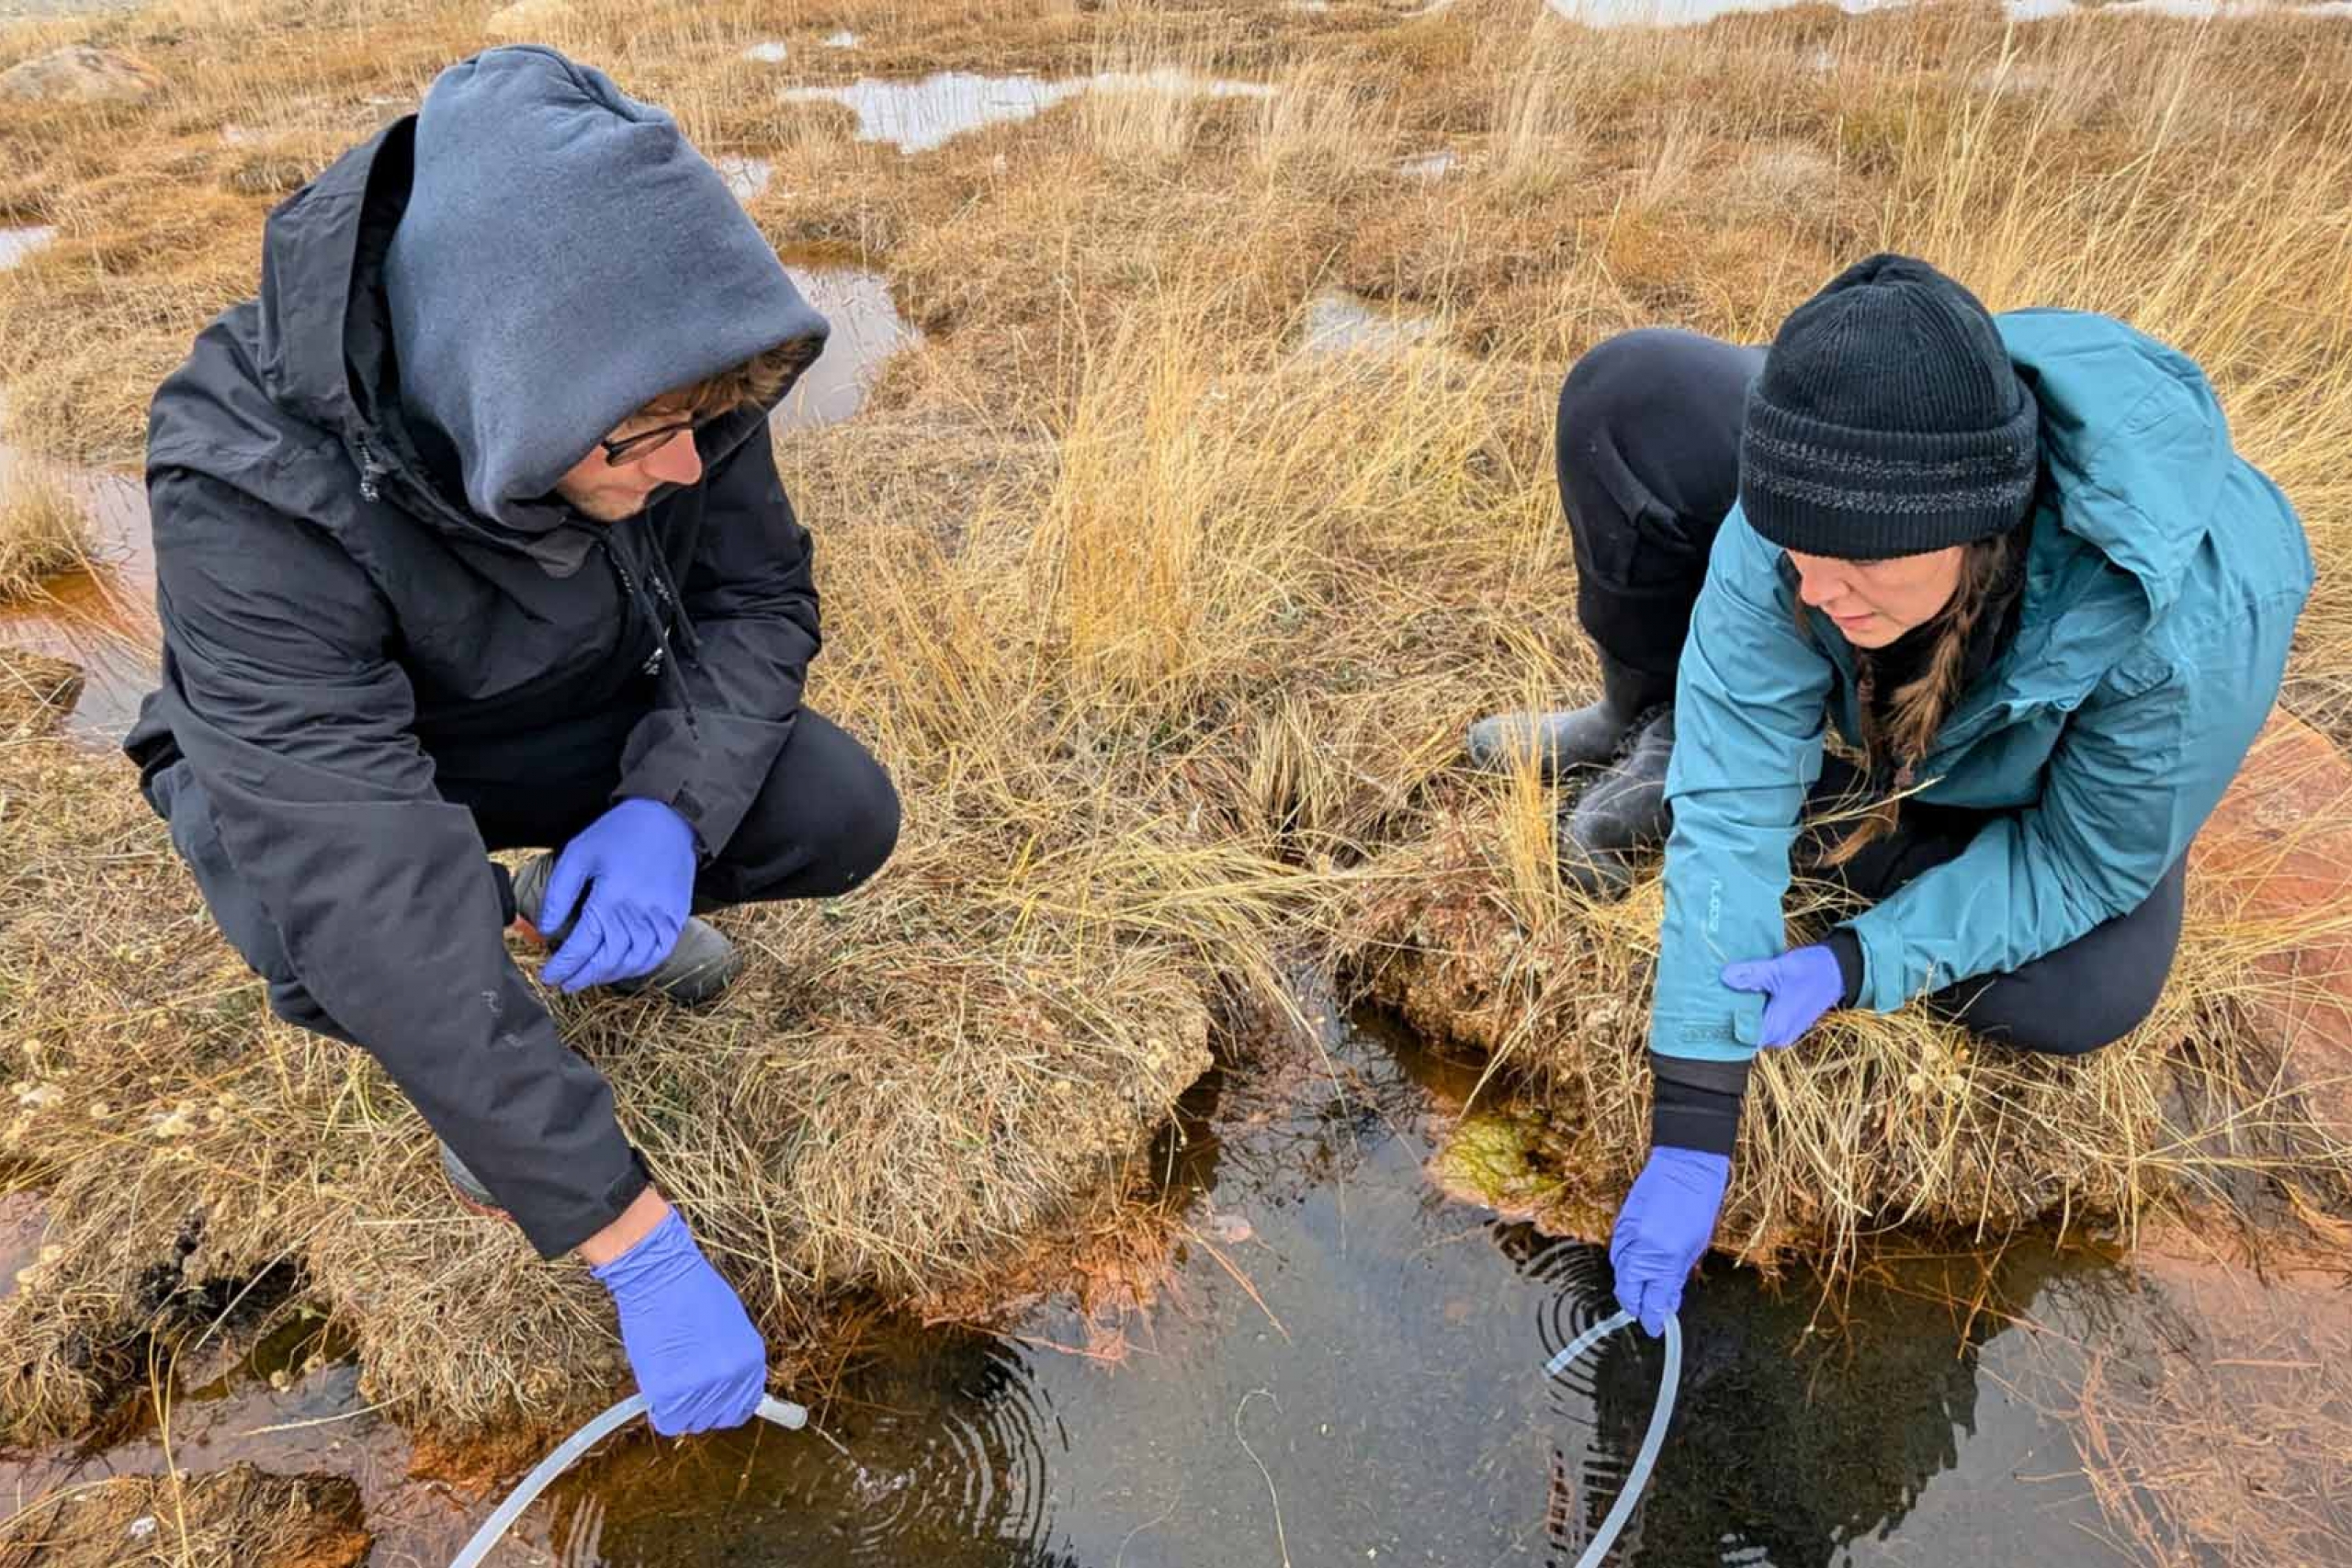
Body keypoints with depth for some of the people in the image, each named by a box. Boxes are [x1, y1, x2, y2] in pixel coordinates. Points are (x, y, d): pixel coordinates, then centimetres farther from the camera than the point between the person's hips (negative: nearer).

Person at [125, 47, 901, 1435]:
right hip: (323, 773, -3)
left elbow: (763, 597, -12)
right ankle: (471, 1074, 3)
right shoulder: (256, 497, -39)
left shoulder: (658, 384, -27)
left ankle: (579, 899, 15)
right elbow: (384, 915, -42)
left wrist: (670, 803, -33)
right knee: (357, 948, -35)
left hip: (588, 723, 4)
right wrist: (640, 1245, -41)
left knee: (843, 817, -16)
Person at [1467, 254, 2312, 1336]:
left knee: (2081, 999, -28)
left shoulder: (2190, 619, -42)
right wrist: (1690, 1133, -37)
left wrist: (1859, 965, -34)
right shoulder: (1805, 505, -38)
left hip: (2054, 763, 0)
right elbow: (1731, 797, -37)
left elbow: (2093, 862, -23)